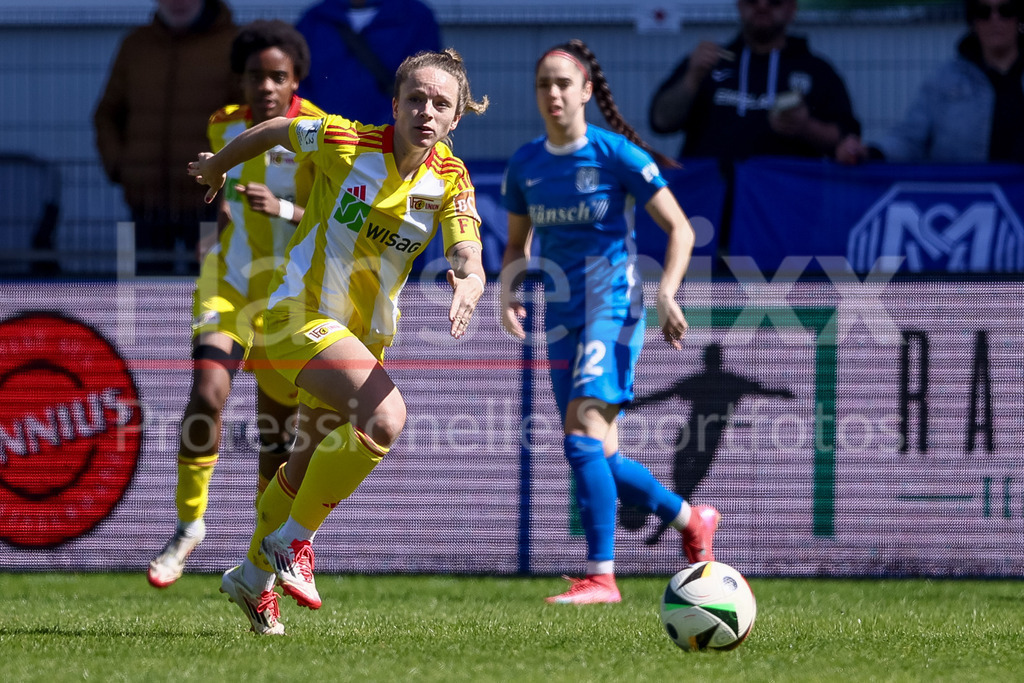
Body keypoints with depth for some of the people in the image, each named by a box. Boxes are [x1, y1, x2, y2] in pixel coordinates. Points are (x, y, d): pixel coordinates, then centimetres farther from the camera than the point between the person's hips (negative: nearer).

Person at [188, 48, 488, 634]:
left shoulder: (451, 181, -7)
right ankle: (292, 541, -13)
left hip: (367, 334, 5)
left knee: (308, 468, 19)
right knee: (385, 417, -29)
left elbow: (469, 261, -22)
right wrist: (218, 165, 21)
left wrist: (467, 287, -47)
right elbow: (276, 131, 4)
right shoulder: (346, 142, -15)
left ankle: (254, 577, 42)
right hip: (301, 315, -5)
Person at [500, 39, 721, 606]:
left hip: (613, 307, -6)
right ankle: (692, 519, 29)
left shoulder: (616, 155, -8)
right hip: (562, 317, 6)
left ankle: (601, 576, -21)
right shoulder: (524, 166, 7)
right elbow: (517, 244, 21)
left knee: (582, 436, -22)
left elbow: (680, 229, -4)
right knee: (602, 459, 5)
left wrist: (666, 294, -18)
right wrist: (507, 291, 1)